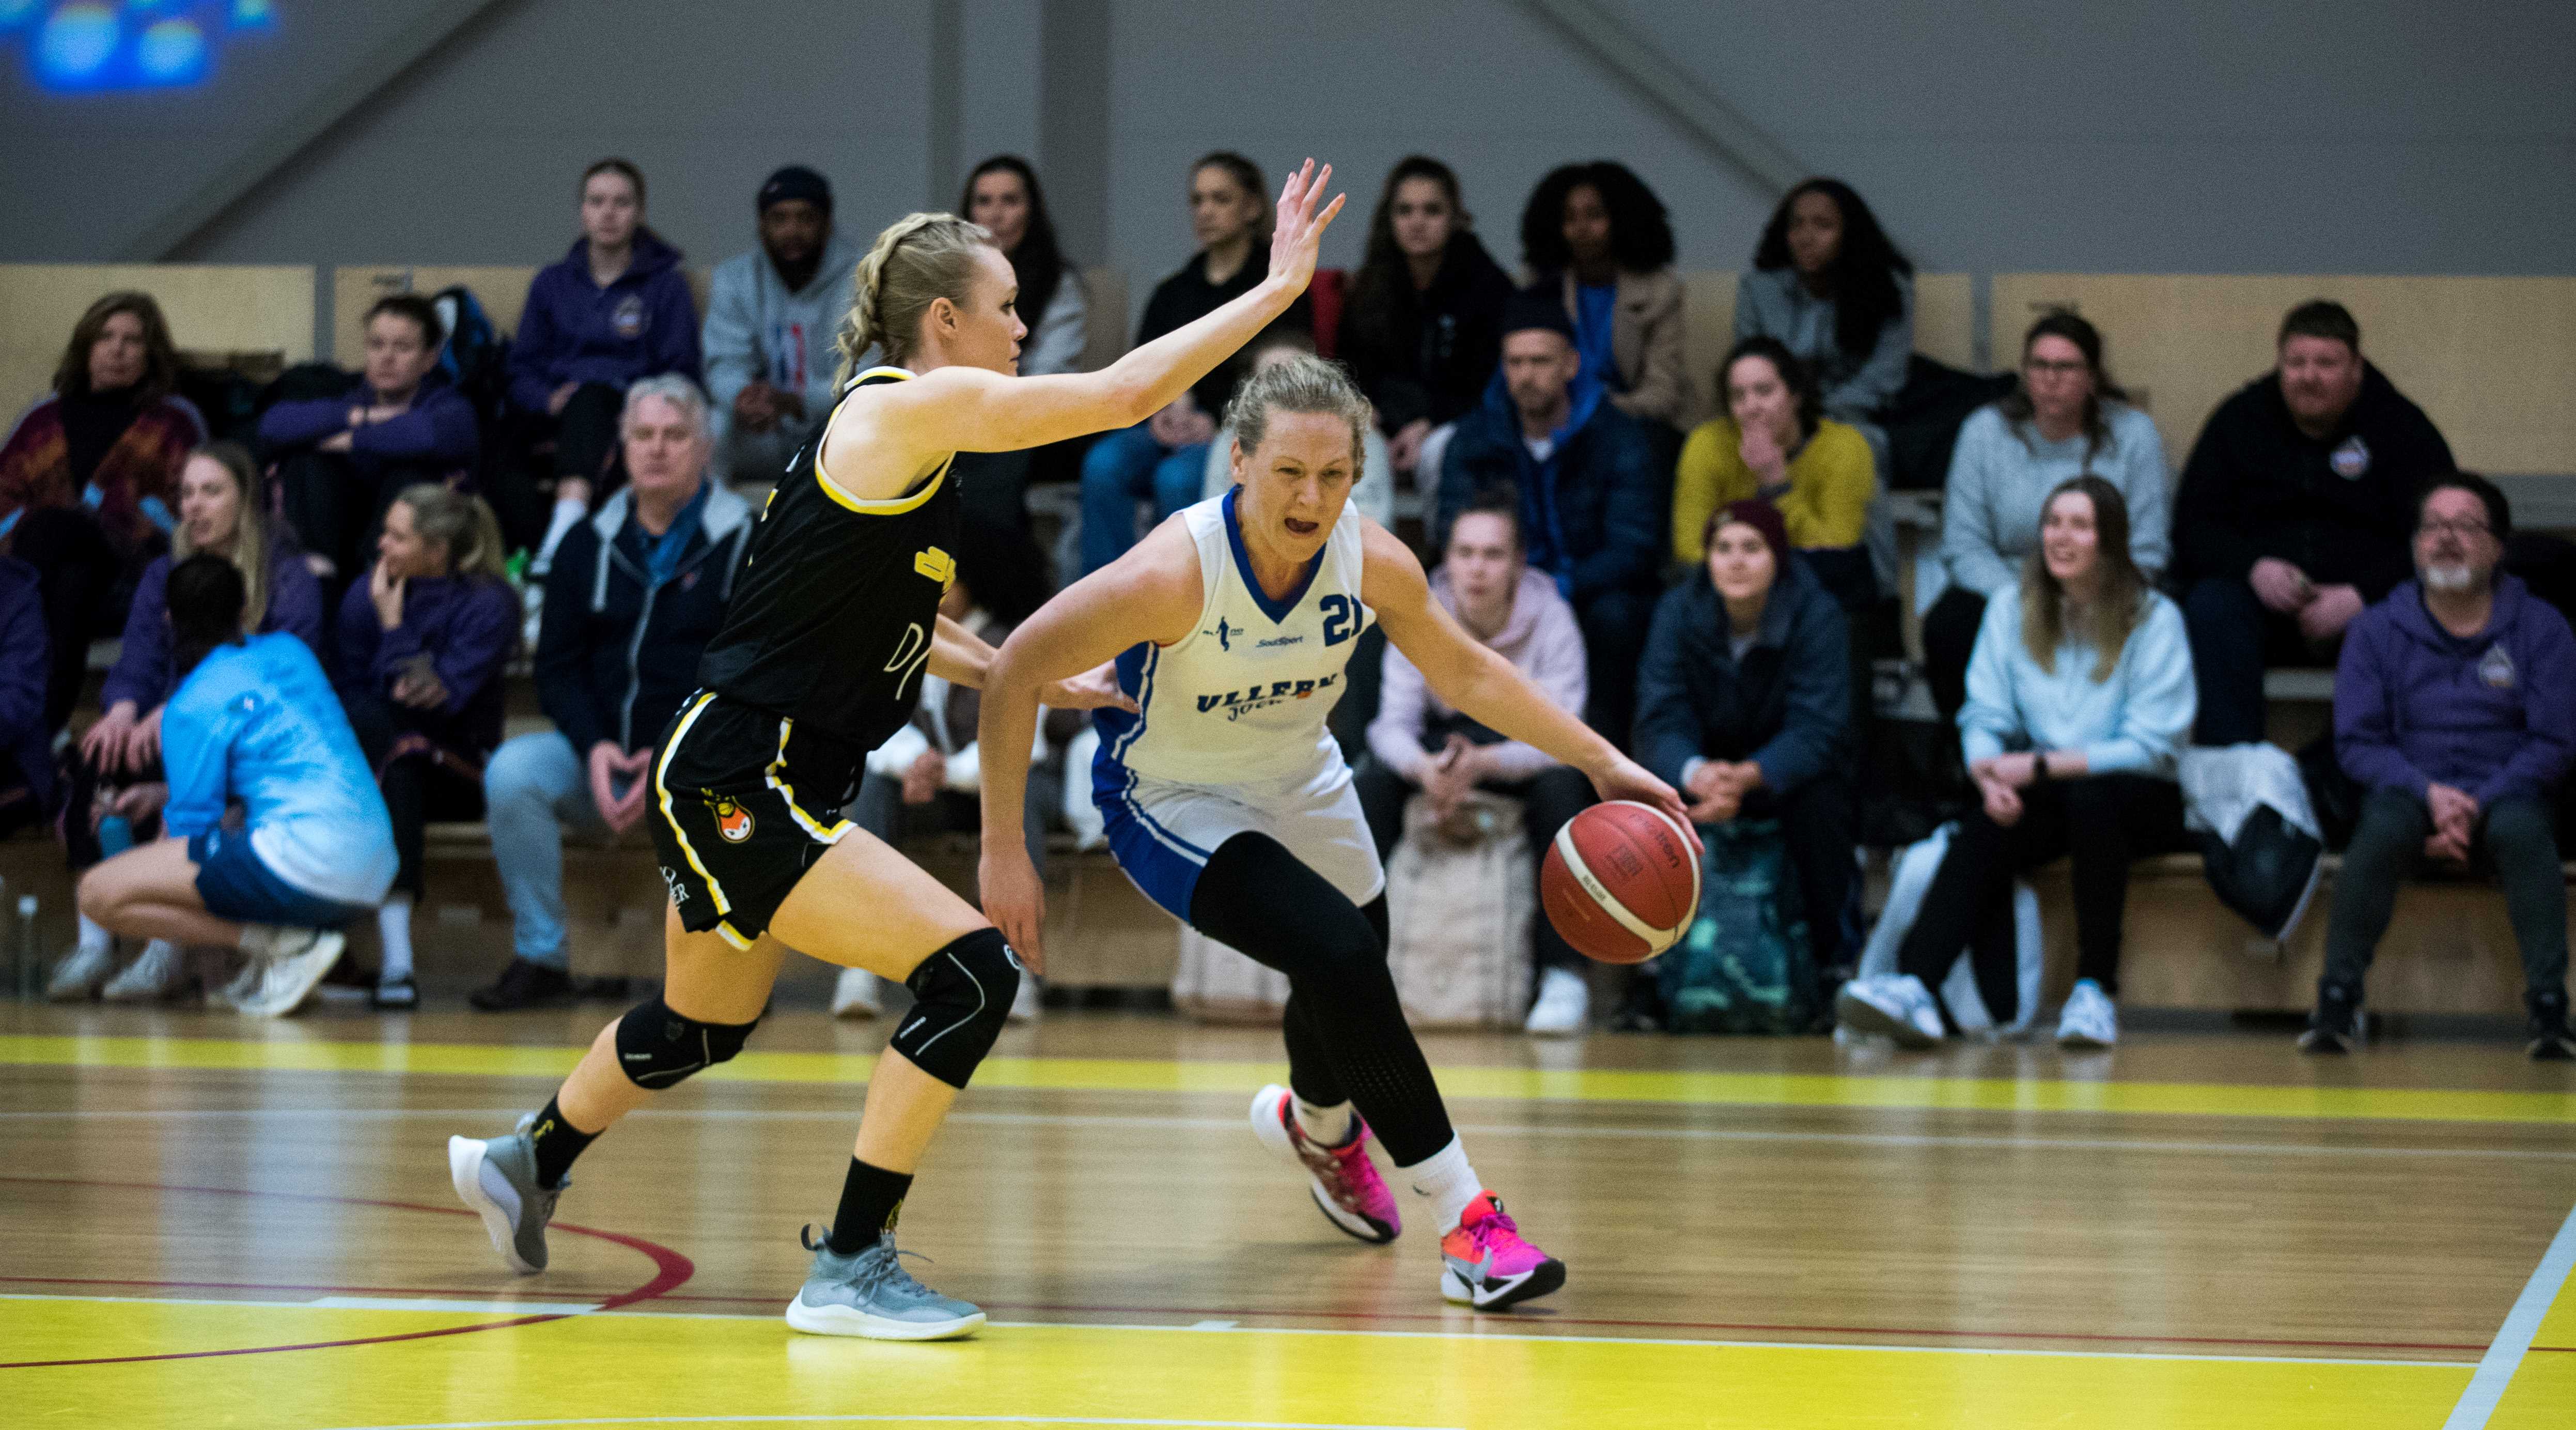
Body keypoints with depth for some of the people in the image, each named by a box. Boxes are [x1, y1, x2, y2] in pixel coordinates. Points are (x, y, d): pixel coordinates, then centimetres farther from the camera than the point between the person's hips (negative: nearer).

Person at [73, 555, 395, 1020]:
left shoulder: (192, 708, -3)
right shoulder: (291, 651, 17)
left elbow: (191, 831, -2)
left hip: (307, 867, -8)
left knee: (99, 896, -8)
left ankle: (284, 946, -13)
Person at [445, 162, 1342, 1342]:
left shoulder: (901, 430, 12)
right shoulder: (909, 407, -16)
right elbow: (1125, 394, -21)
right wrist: (1279, 288, -15)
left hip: (744, 795, 11)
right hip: (733, 790, -11)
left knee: (705, 1024, 30)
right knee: (972, 972, -17)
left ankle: (526, 1164, 54)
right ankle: (849, 1269, -10)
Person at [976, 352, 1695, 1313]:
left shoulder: (1374, 563, -20)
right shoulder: (1175, 573, -35)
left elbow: (1466, 673, -1)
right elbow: (1015, 672, -27)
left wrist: (1599, 760, -7)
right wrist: (1004, 852, -26)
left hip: (1297, 782, 6)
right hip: (1171, 801, -6)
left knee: (1350, 975, 20)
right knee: (1340, 958, -25)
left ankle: (1317, 1124, 58)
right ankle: (1464, 1218, -18)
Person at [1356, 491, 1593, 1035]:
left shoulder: (1552, 619, -19)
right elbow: (1394, 723, -15)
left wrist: (1483, 764, -44)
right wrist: (1424, 767, -40)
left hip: (1523, 753, -2)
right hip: (1445, 742, 2)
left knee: (1561, 785, -35)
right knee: (1370, 779, -27)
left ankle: (1563, 974, -30)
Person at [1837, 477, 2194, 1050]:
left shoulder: (2154, 619, -5)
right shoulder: (2012, 610, 8)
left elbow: (2152, 747, -11)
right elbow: (1984, 717, 1)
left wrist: (2042, 765, -19)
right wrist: (1991, 774, -23)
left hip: (2144, 802, -3)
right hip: (2049, 795, 3)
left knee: (2092, 797, -38)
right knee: (1984, 830, -30)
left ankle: (2096, 991, -31)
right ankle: (1914, 986, -48)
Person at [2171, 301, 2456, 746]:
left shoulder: (2402, 426, 5)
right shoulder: (2240, 419, 10)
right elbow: (2194, 528, 7)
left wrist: (2361, 596, -20)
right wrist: (2253, 568, -15)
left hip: (2365, 603, -2)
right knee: (2211, 606, -32)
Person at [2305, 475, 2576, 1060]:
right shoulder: (2376, 631, 6)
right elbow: (2356, 742, 2)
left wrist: (2476, 806, -15)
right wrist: (2429, 793, -16)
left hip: (2505, 797, 0)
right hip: (2412, 792, 0)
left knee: (2522, 827, -36)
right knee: (2384, 824, -35)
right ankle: (2338, 1000, -30)